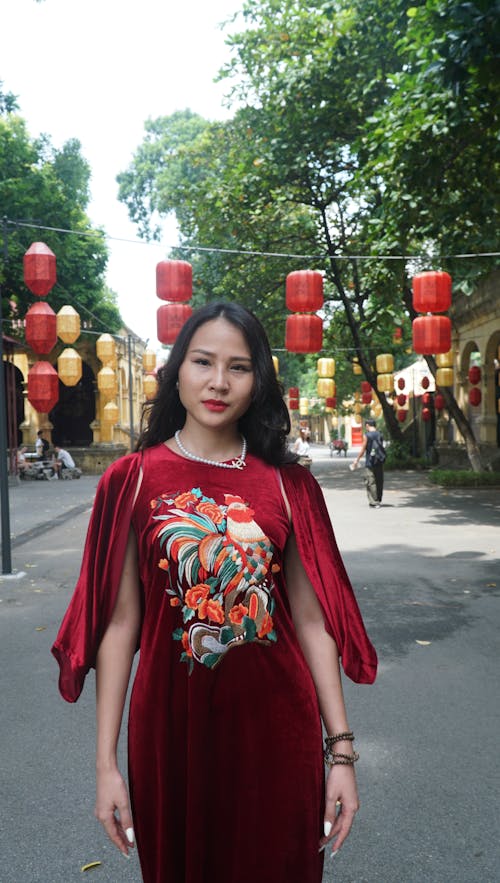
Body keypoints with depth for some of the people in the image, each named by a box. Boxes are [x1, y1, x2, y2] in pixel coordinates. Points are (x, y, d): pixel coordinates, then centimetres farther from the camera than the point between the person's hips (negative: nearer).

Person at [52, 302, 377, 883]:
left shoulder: (288, 483, -2)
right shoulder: (132, 480, -4)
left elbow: (311, 620, -1)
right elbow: (119, 623, -4)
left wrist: (341, 749, -3)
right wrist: (106, 762, -5)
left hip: (277, 727, 1)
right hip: (169, 726, 0)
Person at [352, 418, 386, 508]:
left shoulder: (367, 435, -9)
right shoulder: (380, 435, 5)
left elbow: (363, 450, -7)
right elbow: (381, 447, 8)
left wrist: (357, 460, 4)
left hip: (370, 463, -5)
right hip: (380, 462, 5)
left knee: (370, 482, -1)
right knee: (379, 481, 12)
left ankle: (374, 502, -4)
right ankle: (378, 500, 22)